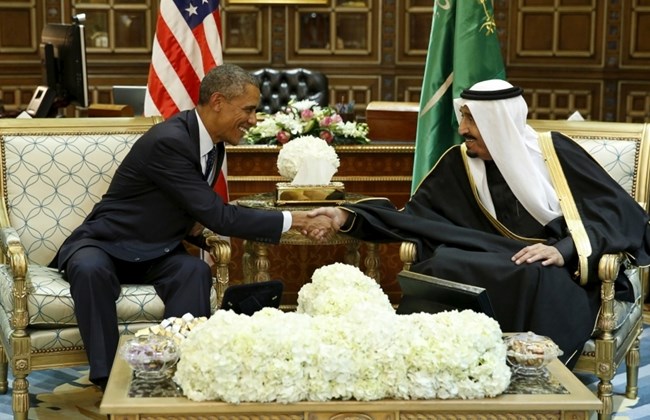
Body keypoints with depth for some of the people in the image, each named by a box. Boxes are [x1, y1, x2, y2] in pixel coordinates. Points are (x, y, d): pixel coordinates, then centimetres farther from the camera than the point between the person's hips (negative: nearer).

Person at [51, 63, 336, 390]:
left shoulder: (213, 144, 1)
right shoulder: (168, 141, -26)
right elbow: (220, 217, -28)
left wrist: (196, 221, -6)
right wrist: (293, 221, -26)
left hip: (156, 253, 6)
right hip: (106, 244, -6)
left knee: (195, 271, -27)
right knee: (91, 270, -39)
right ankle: (107, 380, -34)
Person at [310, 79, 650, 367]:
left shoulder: (554, 152, -3)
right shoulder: (458, 164, 5)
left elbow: (620, 211, -6)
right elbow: (413, 219, 4)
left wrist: (564, 249, -22)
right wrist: (351, 217, -10)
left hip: (562, 277, -2)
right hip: (496, 267, 3)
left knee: (535, 278, -38)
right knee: (443, 263, -28)